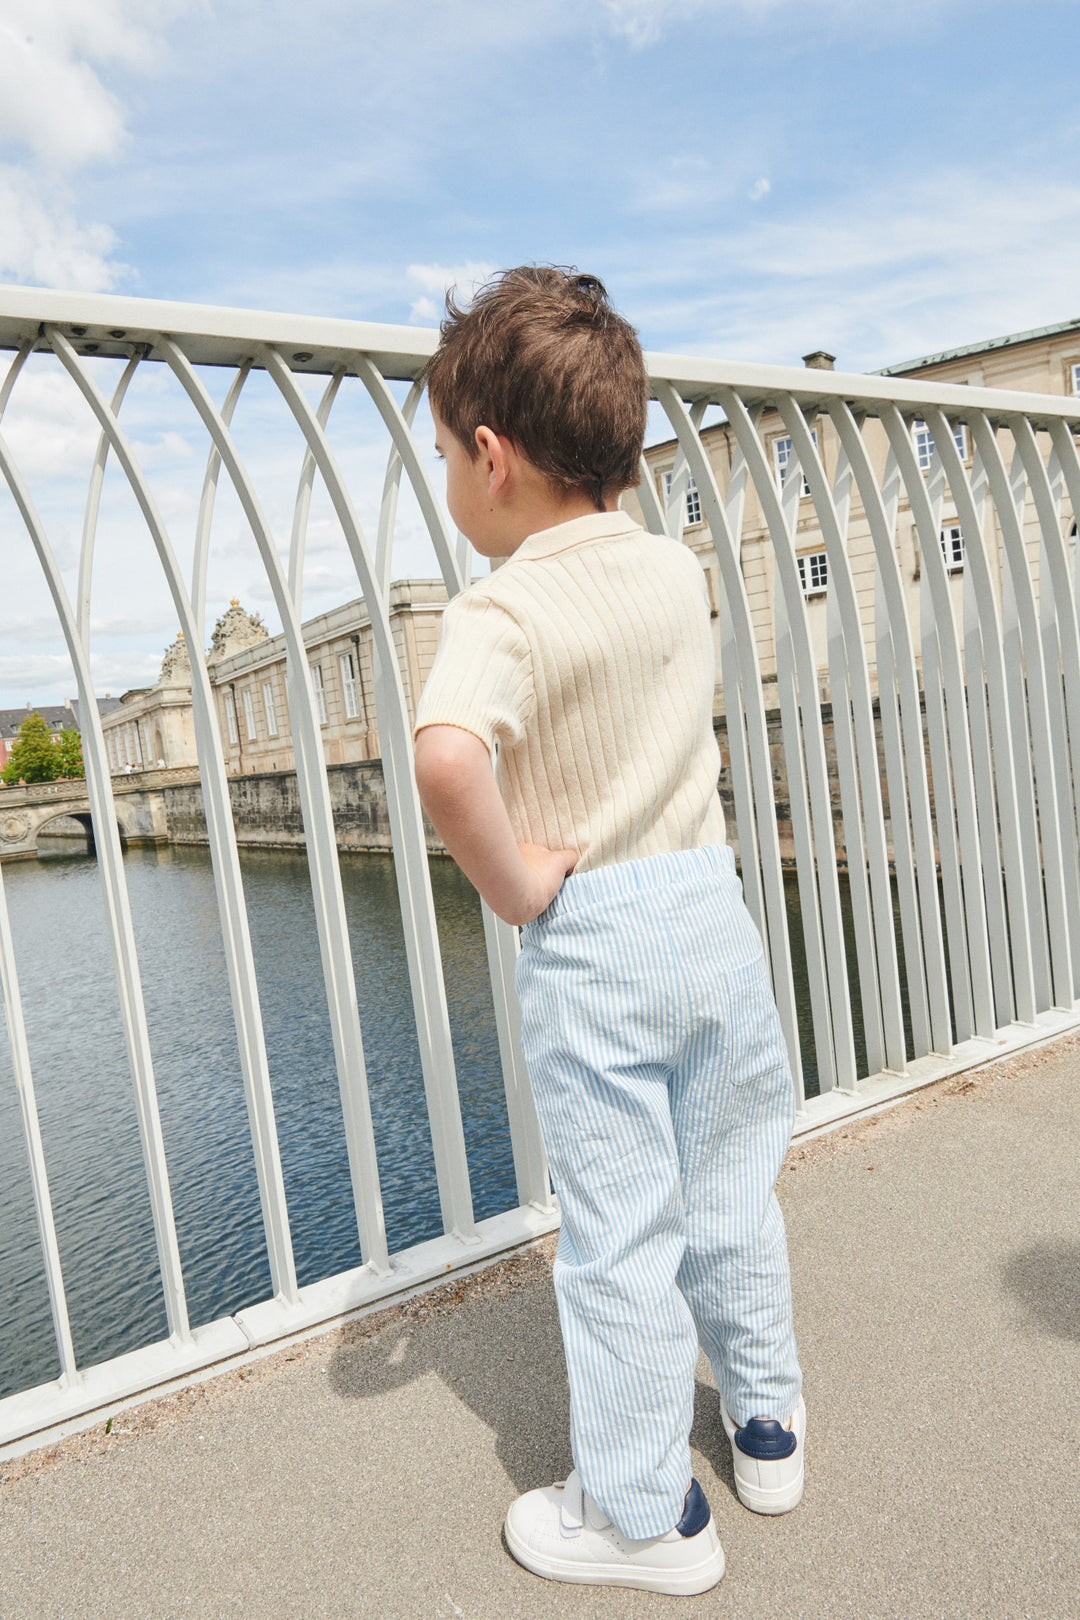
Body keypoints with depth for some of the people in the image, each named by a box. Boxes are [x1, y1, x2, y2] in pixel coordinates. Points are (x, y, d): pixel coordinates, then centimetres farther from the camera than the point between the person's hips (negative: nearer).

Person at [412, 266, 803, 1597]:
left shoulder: (501, 610, -18)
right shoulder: (679, 568, 2)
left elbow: (447, 758, -37)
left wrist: (512, 887, -22)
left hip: (591, 941, -6)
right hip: (714, 906, 7)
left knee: (618, 1236, 10)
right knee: (731, 1191, 23)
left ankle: (641, 1516, 30)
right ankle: (766, 1423, 44)